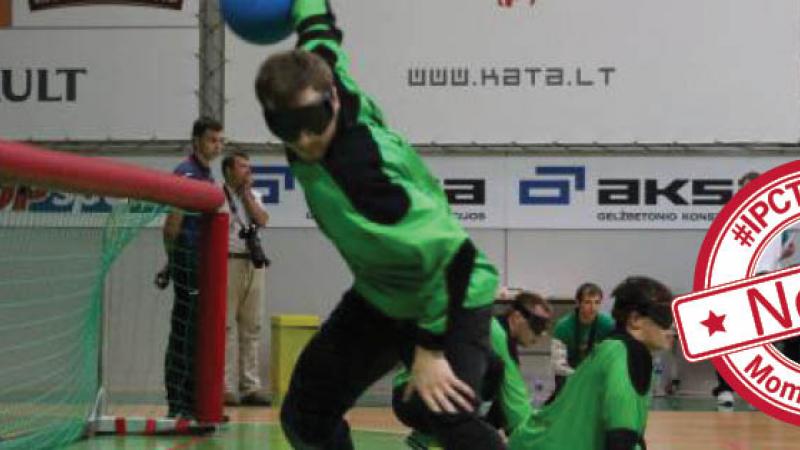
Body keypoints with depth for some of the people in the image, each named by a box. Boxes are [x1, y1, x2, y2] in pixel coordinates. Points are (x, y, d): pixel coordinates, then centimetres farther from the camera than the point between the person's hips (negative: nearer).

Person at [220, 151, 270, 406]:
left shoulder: (253, 197, 19)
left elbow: (262, 220, 2)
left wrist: (247, 193, 2)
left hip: (254, 265, 6)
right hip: (228, 263, -6)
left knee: (251, 328, 7)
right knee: (225, 328, -6)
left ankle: (250, 387, 10)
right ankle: (226, 389, -5)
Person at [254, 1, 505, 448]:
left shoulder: (361, 170, -38)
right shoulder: (316, 75, -18)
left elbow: (449, 251, -38)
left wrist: (430, 348, -33)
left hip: (447, 297, -9)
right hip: (380, 295, 9)